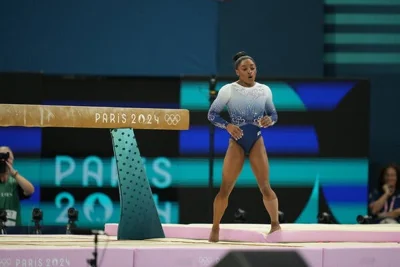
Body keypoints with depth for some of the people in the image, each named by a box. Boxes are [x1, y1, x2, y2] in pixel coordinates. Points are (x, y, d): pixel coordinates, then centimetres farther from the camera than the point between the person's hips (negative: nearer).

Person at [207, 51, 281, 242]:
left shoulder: (264, 90, 3)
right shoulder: (228, 90, -6)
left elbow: (274, 115, 13)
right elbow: (212, 114, -2)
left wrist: (269, 120, -11)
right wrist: (227, 126, -19)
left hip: (257, 142, 2)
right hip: (236, 143, -1)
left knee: (265, 187, -5)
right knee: (225, 189, -3)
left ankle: (275, 224, 12)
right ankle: (215, 228, 11)